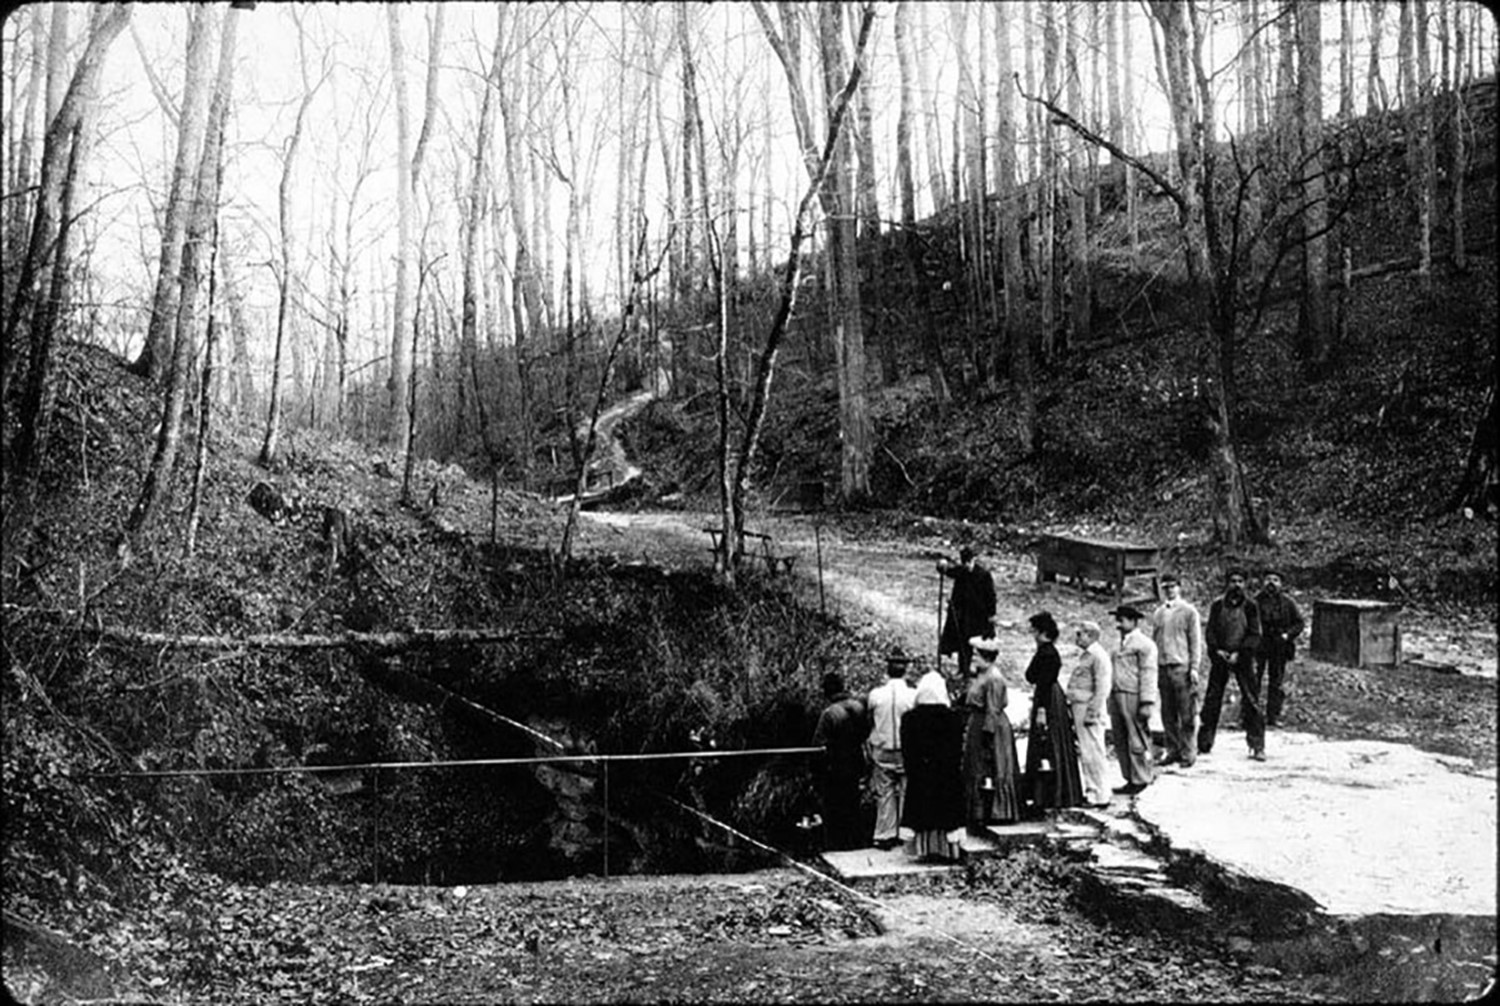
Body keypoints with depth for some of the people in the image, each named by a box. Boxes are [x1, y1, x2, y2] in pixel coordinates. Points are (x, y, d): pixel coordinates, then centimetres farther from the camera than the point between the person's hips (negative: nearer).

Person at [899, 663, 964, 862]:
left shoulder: (909, 718, -7)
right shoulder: (953, 718, -7)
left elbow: (906, 750, -3)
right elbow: (958, 749, -3)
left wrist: (912, 771, 6)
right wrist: (955, 770, 6)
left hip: (920, 773, 0)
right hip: (946, 773, 0)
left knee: (922, 812, 7)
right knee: (944, 808, 6)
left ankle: (924, 847, 8)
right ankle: (943, 847, 7)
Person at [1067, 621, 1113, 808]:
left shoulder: (1098, 656, -13)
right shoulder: (1086, 655, 17)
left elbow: (1102, 688, -18)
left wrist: (1092, 713, -20)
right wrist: (1073, 709, 18)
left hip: (1089, 709, -10)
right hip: (1078, 708, 10)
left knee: (1092, 752, -5)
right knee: (1082, 752, 13)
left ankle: (1100, 795, 1)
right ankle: (1089, 790, 20)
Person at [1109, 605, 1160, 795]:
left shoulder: (1144, 644, -7)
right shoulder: (1121, 644, 18)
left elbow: (1148, 674, -12)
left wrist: (1146, 703, -17)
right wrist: (1111, 698, 17)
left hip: (1134, 698, -8)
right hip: (1117, 698, 8)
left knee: (1137, 742, -2)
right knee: (1120, 742, 10)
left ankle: (1141, 780, 7)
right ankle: (1130, 778, 18)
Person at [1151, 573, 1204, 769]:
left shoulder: (1189, 612, 1)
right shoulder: (1158, 613, 14)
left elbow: (1196, 642, -1)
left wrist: (1195, 668, -9)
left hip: (1182, 667, -4)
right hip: (1163, 667, 4)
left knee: (1187, 714, -3)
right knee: (1168, 714, 6)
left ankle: (1188, 753, 1)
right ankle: (1173, 751, 13)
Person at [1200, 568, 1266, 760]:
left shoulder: (1250, 606, 0)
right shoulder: (1217, 605, 4)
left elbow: (1254, 635, -3)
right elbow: (1209, 631, 5)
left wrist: (1239, 653, -13)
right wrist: (1217, 650, -10)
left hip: (1243, 658, -2)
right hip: (1220, 657, 2)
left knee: (1251, 701, -4)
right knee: (1211, 700, 3)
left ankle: (1257, 746, 2)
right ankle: (1203, 743, 12)